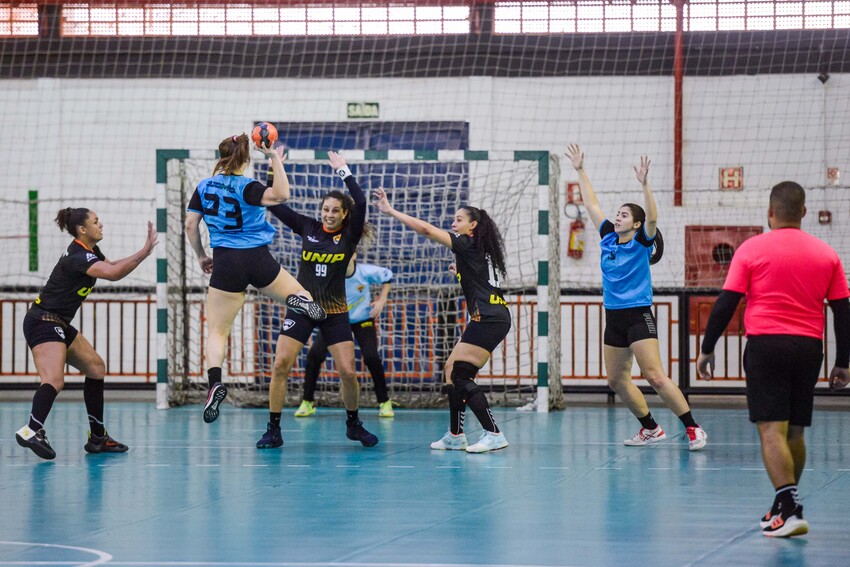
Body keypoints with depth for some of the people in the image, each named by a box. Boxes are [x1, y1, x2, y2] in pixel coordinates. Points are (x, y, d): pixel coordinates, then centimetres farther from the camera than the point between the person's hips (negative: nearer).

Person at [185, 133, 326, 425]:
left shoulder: (204, 187, 4)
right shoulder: (246, 187, -8)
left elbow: (190, 225, 6)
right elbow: (281, 195, -24)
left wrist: (201, 256, 19)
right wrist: (275, 159, -16)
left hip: (225, 261, 2)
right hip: (258, 259, -2)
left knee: (217, 330, 6)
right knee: (302, 300, 16)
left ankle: (215, 382, -19)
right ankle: (299, 299, -24)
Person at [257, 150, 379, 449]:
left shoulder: (349, 235, -3)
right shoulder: (307, 228, 2)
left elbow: (360, 203, -19)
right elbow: (274, 204, -2)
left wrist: (343, 171, -16)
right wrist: (275, 169, -10)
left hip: (334, 312, -1)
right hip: (301, 308, 1)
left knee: (348, 372, -6)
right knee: (280, 365, -12)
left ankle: (353, 424, 19)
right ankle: (273, 431, -4)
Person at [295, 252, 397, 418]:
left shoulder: (366, 272, -21)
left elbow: (387, 277, -2)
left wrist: (381, 300, -11)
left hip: (362, 319, 0)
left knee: (371, 357, -17)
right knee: (315, 354, -15)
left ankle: (384, 403, 3)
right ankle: (307, 403, 1)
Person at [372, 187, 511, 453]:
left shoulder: (469, 244, -7)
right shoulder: (480, 250, 18)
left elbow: (426, 229, -13)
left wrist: (391, 211, -11)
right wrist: (462, 272, 23)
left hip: (488, 319, -10)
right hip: (489, 319, 10)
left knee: (460, 374, -11)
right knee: (453, 369, 11)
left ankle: (494, 434, -14)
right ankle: (455, 436, 13)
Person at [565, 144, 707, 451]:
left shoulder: (641, 241, -6)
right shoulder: (609, 238, 10)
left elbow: (652, 219, -25)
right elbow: (592, 204, 15)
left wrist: (644, 184, -35)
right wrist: (580, 171, 17)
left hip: (638, 316, -8)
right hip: (614, 318, 8)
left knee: (655, 376, -15)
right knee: (617, 380, 10)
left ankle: (693, 428, -11)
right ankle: (651, 428, 22)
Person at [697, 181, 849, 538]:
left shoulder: (752, 249, -1)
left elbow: (726, 303, -3)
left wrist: (707, 350, 5)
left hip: (765, 346, -4)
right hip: (808, 348, 4)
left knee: (772, 430, -8)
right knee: (795, 433, 15)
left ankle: (789, 509, -22)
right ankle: (784, 509, 24)